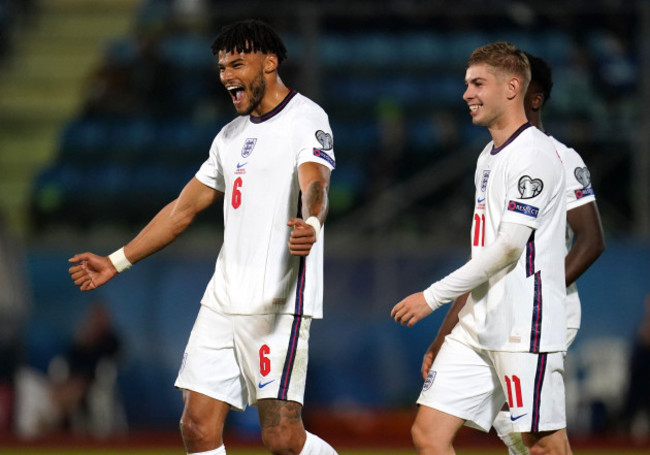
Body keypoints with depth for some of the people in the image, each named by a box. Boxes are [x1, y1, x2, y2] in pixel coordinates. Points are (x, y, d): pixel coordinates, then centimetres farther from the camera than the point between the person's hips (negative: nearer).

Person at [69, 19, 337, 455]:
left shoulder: (306, 120, -6)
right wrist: (116, 262, 28)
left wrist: (310, 224, -48)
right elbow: (184, 208, 28)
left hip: (280, 301, -8)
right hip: (224, 300, 8)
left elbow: (314, 183, -25)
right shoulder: (231, 136, 19)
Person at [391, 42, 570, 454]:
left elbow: (509, 247, -17)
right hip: (477, 327, 9)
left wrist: (434, 296, -15)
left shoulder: (534, 153, -11)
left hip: (525, 328, -9)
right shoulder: (489, 156, 19)